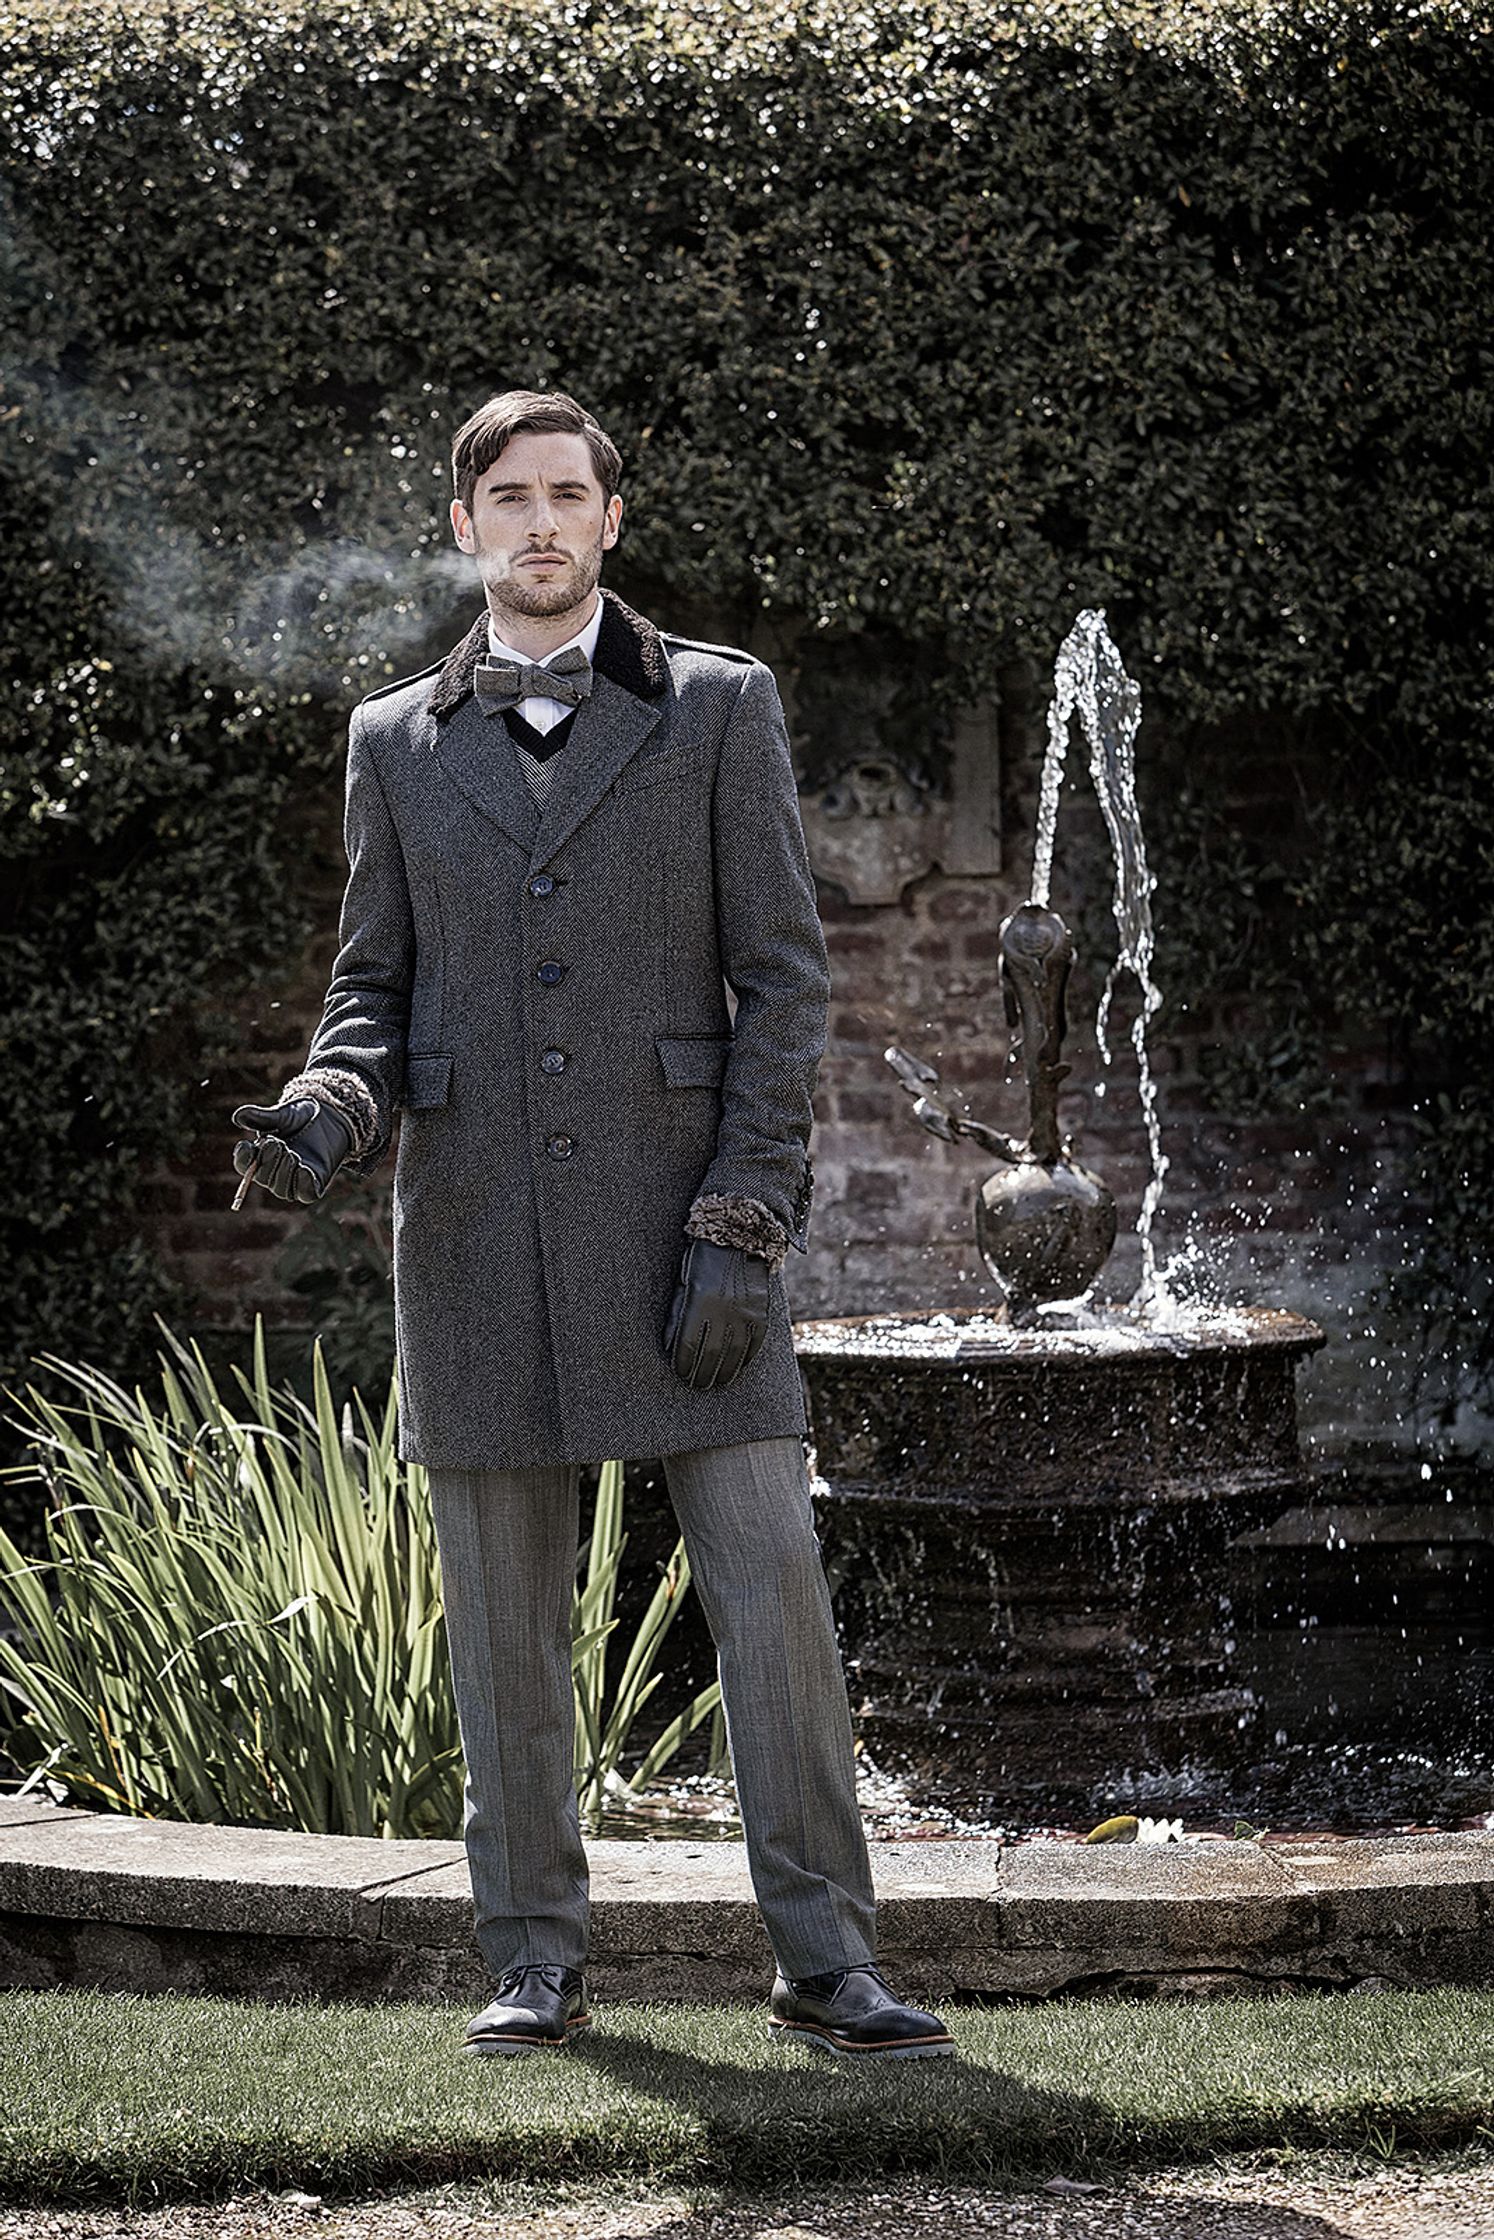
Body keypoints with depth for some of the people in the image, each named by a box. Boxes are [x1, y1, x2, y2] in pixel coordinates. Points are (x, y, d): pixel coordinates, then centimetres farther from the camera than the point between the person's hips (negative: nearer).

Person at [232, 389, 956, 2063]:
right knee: (505, 1617, 5)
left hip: (678, 1216, -2)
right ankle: (536, 1965, 15)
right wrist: (327, 1115, -10)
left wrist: (744, 1227, -9)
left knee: (772, 1591, -6)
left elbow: (782, 974, 0)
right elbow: (376, 987, 14)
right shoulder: (397, 742, 11)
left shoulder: (717, 708, 4)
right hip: (475, 1226, 2)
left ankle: (827, 1968, -1)